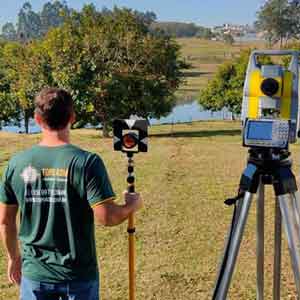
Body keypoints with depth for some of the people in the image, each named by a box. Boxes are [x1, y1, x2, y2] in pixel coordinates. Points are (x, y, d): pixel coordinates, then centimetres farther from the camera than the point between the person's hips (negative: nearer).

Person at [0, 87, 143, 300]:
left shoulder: (17, 163, -5)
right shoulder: (87, 162, -16)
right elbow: (106, 217, -20)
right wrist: (132, 205, 0)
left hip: (34, 274, 3)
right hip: (79, 274, -2)